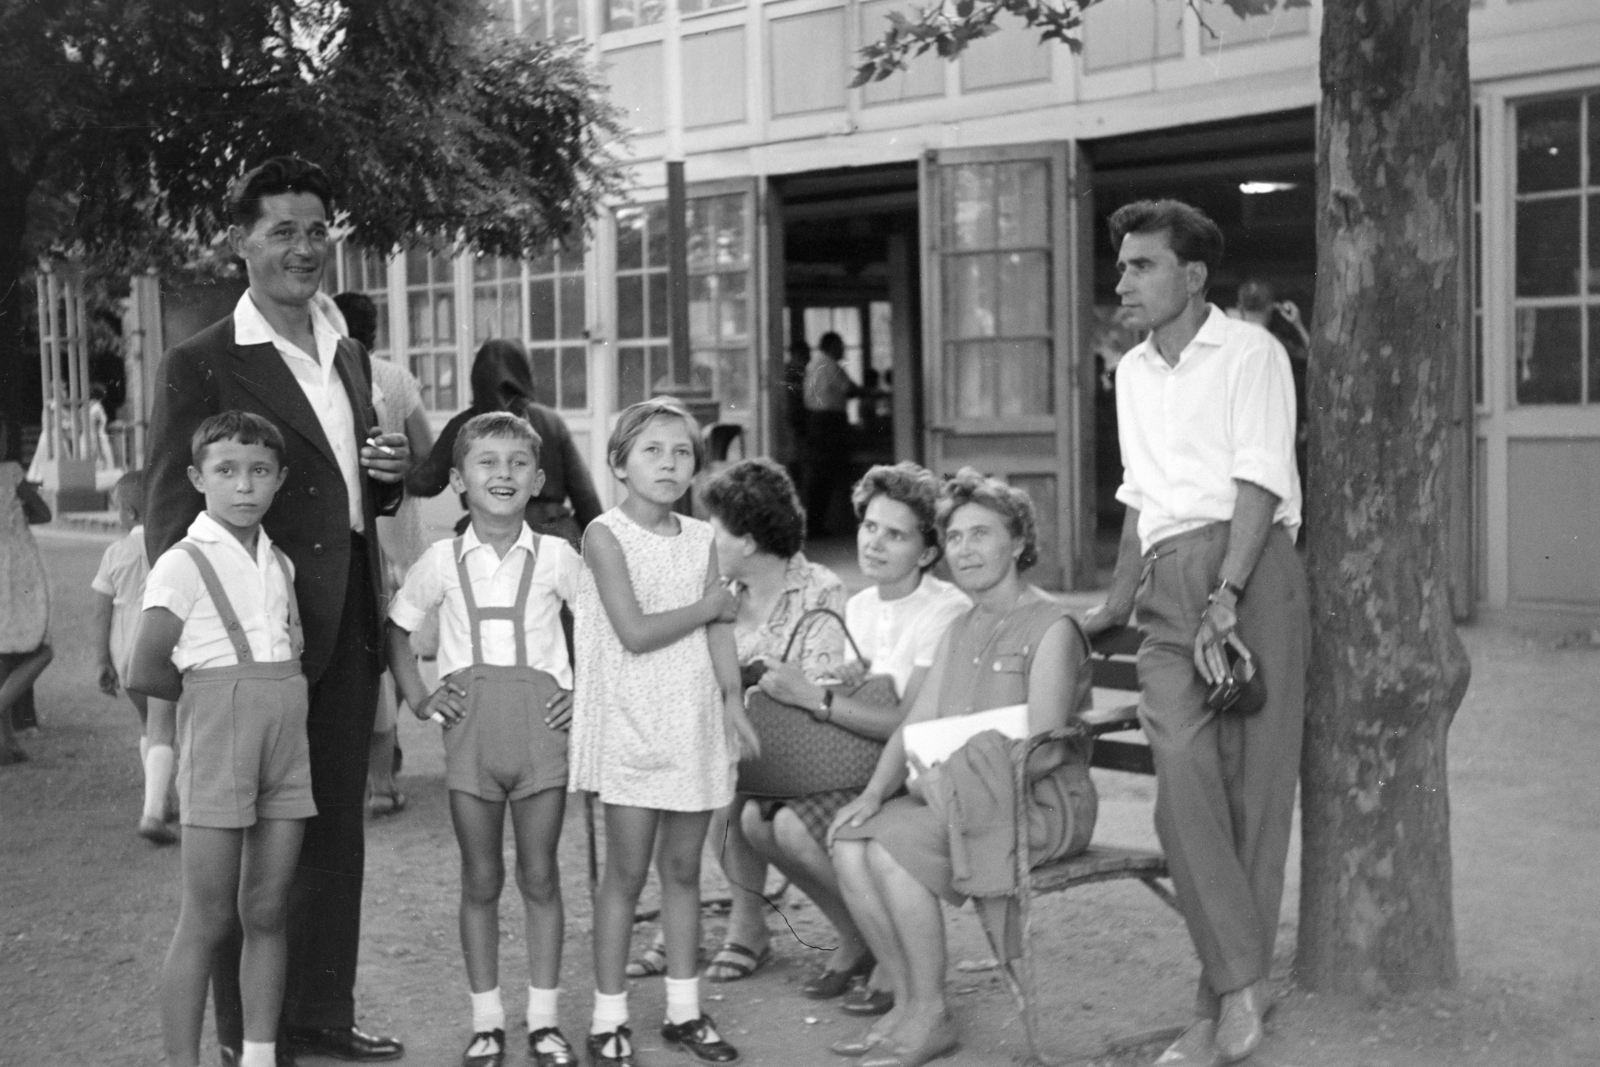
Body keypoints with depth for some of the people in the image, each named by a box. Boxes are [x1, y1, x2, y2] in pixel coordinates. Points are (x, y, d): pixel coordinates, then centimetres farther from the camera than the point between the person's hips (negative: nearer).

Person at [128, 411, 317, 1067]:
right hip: (218, 740, -6)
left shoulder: (279, 564, 11)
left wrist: (252, 693, 3)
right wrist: (213, 690, 2)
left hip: (287, 739, 6)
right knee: (207, 920, -2)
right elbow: (146, 675, -11)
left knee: (267, 914, 10)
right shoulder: (184, 564, -8)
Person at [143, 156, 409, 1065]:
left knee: (338, 829, 14)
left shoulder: (351, 358, 14)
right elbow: (171, 512, -9)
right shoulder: (200, 366, -8)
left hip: (348, 625, 7)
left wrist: (392, 473, 0)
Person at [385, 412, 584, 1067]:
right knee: (480, 881, 7)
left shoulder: (555, 557, 1)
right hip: (470, 730, 1)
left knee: (540, 877, 6)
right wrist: (419, 699, 5)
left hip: (541, 726, -1)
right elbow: (396, 628, 14)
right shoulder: (443, 561, 3)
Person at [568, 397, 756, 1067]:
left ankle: (684, 1010, 21)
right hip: (632, 724, -5)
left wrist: (733, 697, -8)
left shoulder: (699, 537, 9)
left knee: (683, 869, 11)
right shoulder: (606, 535, -7)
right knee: (626, 872, 1)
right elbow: (634, 633, -15)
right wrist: (708, 605, -4)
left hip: (695, 720, 5)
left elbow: (718, 627, 5)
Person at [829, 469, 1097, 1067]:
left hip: (1041, 803, -8)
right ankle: (907, 1001, -5)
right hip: (961, 796, 8)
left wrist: (957, 782, -24)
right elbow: (914, 726, 13)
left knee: (891, 844, -26)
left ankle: (932, 1017, -12)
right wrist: (875, 792, -4)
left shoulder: (1051, 628, -8)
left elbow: (1045, 750, -17)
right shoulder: (958, 632, 18)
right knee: (848, 837, -13)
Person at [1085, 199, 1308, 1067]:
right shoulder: (1132, 373, 23)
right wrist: (1117, 601, 29)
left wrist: (1226, 598, -20)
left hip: (1250, 563, -5)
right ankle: (1238, 987, -10)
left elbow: (1259, 482, -9)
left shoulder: (1249, 352, 2)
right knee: (1183, 767, -13)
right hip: (1168, 581, 5)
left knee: (1251, 783, -5)